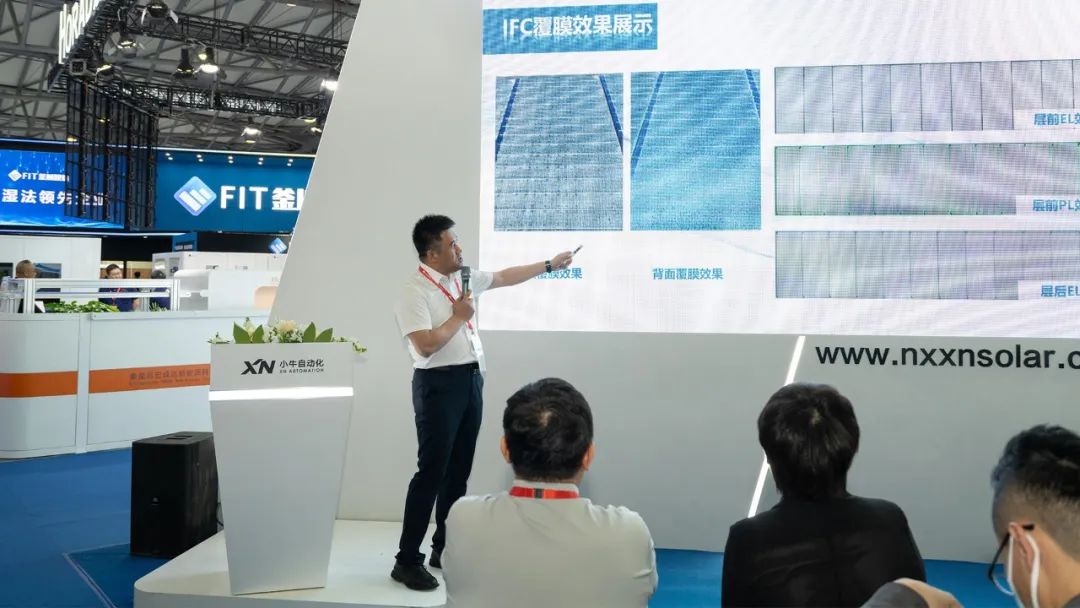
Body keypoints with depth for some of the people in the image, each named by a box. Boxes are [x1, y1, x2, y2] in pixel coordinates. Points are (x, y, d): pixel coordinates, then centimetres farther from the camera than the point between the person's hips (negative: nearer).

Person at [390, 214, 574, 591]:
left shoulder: (464, 277, 10)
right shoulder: (415, 291, -14)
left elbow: (505, 277, 24)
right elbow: (425, 345, -22)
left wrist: (549, 265, 29)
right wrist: (459, 316, -11)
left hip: (470, 379, 8)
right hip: (439, 384, -8)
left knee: (459, 470, 13)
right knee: (432, 470, -8)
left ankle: (445, 549, 25)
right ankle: (407, 560, 1)